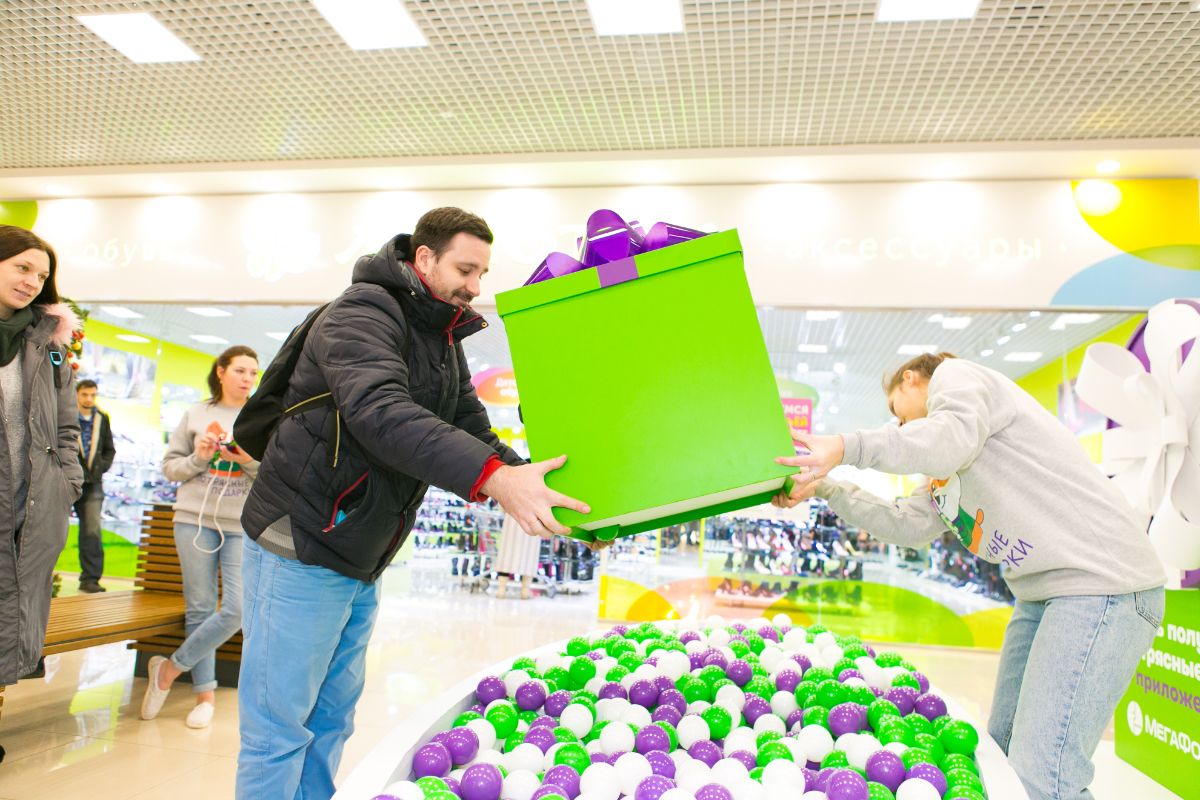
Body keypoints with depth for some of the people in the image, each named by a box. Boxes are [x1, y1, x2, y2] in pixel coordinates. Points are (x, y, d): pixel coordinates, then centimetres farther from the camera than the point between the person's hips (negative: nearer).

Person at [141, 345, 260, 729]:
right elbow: (170, 466, 11)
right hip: (195, 519, 1)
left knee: (237, 608, -10)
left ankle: (170, 668, 10)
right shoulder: (196, 414, 10)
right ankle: (205, 693, 17)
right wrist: (198, 459, -8)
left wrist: (252, 461, -16)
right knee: (199, 609, 5)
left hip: (243, 525, -1)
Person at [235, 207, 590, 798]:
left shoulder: (446, 343, 13)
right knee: (280, 727, 1)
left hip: (361, 562, 9)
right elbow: (381, 411, -34)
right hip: (304, 546, -8)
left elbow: (473, 431, 7)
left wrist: (526, 482, -12)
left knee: (331, 722, 17)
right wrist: (491, 477, -44)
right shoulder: (362, 313, -17)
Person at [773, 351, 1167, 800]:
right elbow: (909, 526, 14)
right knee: (1001, 753, 12)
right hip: (1040, 593, 10)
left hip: (1100, 581, -10)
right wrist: (825, 488, 10)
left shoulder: (955, 375, -1)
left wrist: (846, 447, -33)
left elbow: (953, 438, -23)